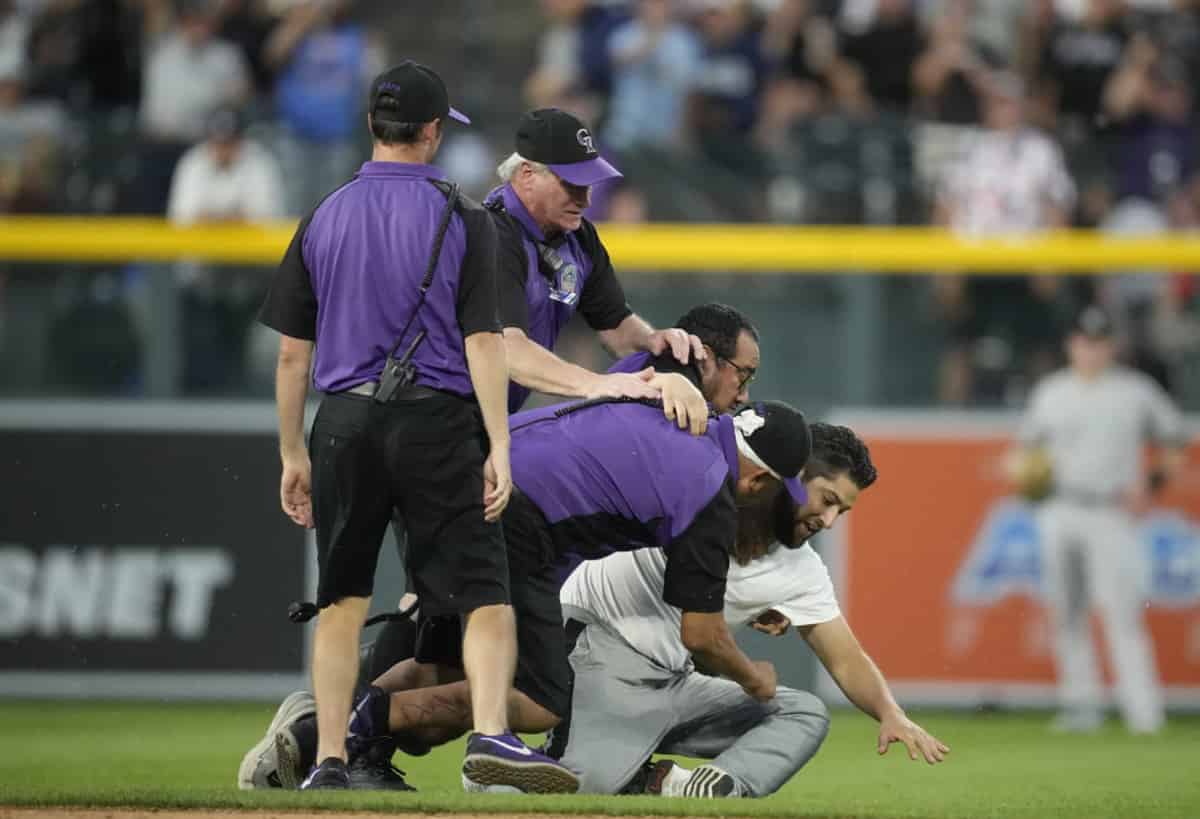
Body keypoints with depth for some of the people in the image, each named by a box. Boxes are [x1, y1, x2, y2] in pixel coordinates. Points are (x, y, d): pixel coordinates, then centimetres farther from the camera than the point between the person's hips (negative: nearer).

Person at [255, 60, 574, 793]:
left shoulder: (324, 218, 7)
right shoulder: (461, 218, -2)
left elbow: (292, 352, 8)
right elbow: (483, 340, -9)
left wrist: (293, 455, 15)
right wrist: (499, 448, -9)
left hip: (344, 424, 3)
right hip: (435, 423, -3)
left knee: (343, 599, 12)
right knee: (486, 590, -3)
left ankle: (330, 761, 8)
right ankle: (491, 733, -22)